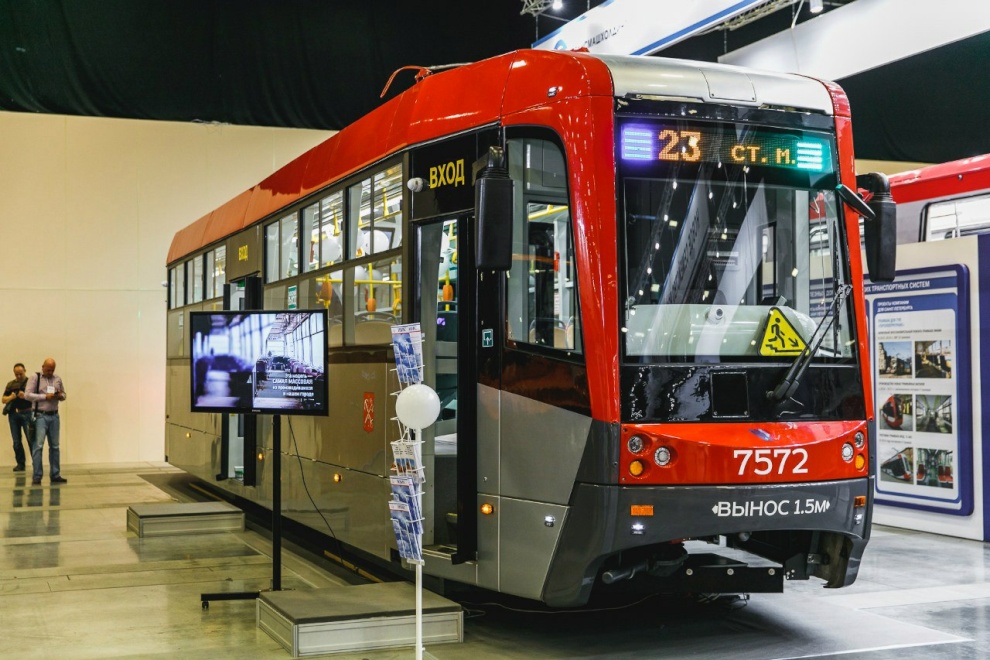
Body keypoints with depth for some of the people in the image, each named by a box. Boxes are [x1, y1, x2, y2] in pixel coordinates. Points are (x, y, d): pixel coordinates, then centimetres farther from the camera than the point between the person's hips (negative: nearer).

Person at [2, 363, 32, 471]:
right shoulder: (10, 384, 14)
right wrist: (10, 397, -7)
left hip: (27, 413, -4)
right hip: (14, 414, 4)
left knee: (31, 439, -10)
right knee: (16, 441, 6)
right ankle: (20, 464, 12)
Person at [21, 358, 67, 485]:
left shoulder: (58, 379, 11)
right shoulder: (34, 378, -2)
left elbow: (64, 395, 19)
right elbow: (27, 395, -10)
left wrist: (60, 396, -5)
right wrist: (45, 396, -17)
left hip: (54, 416, 5)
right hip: (40, 416, -5)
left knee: (54, 446, 9)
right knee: (38, 445, -9)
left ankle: (55, 475, 15)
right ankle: (37, 477, -6)